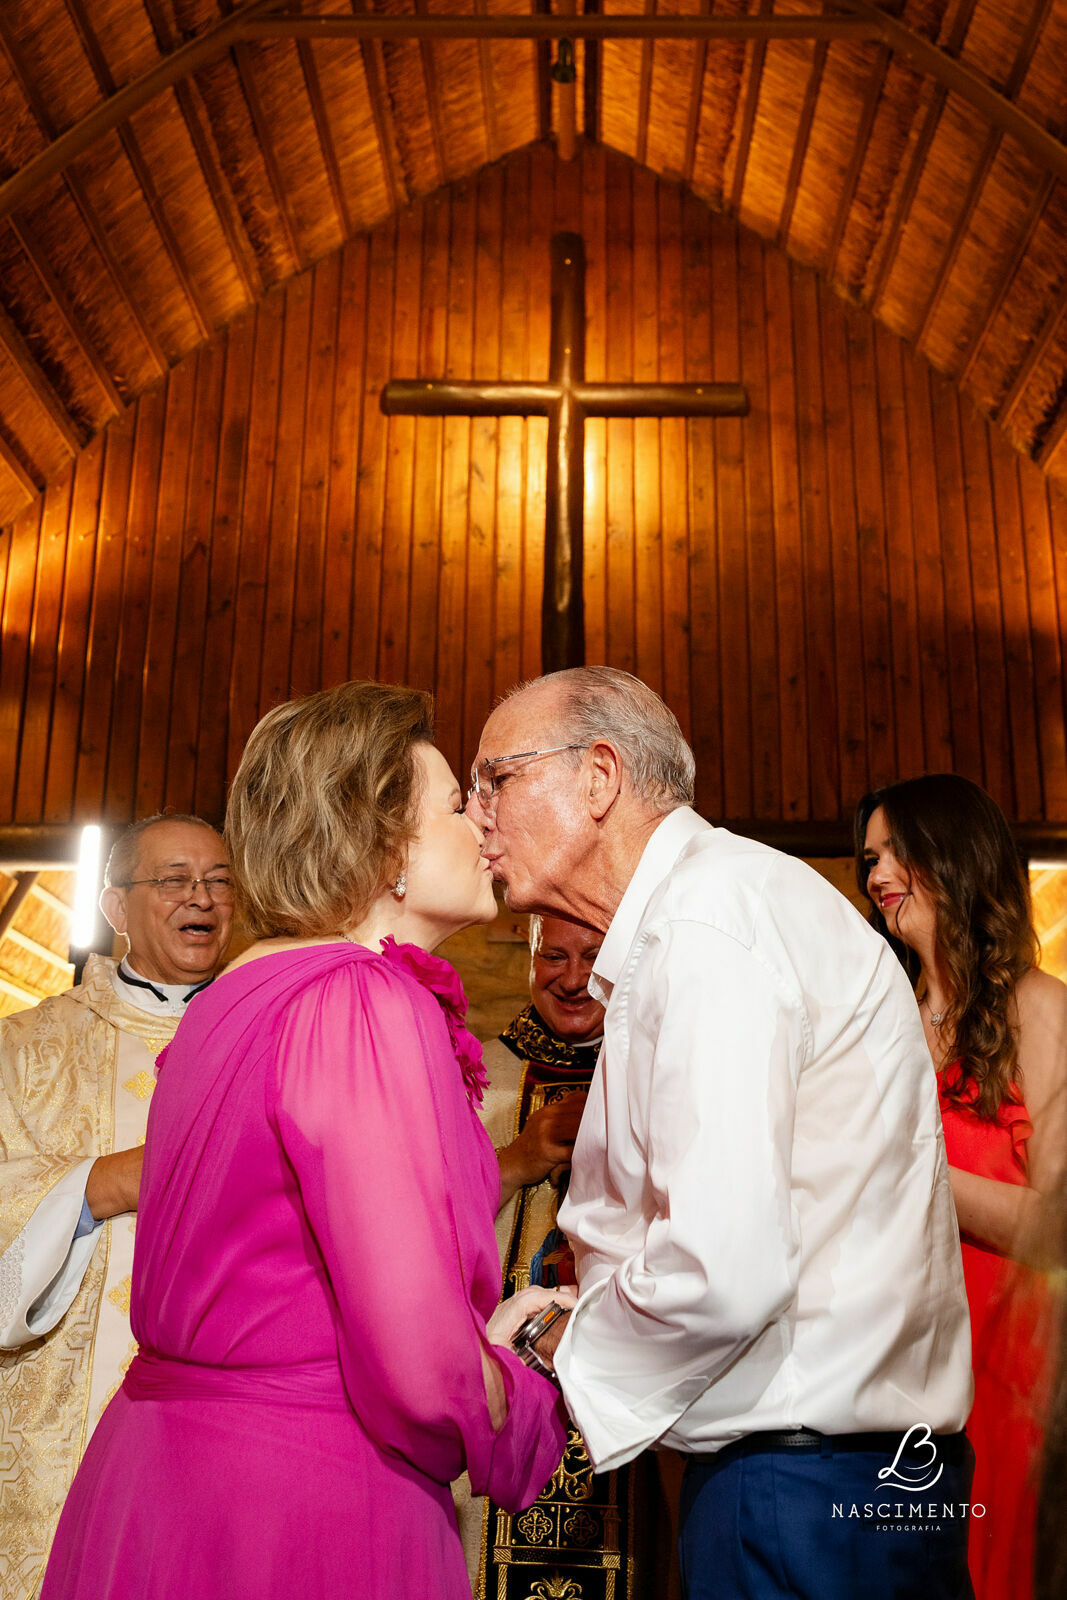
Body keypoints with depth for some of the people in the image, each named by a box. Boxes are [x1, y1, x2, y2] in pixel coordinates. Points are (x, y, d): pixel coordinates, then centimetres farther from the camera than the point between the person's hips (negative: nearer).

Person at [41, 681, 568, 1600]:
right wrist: (530, 1412, -4)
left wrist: (473, 1333, 15)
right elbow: (419, 1369, -25)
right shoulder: (363, 1002, -21)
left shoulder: (229, 999, 7)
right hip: (297, 1512, -8)